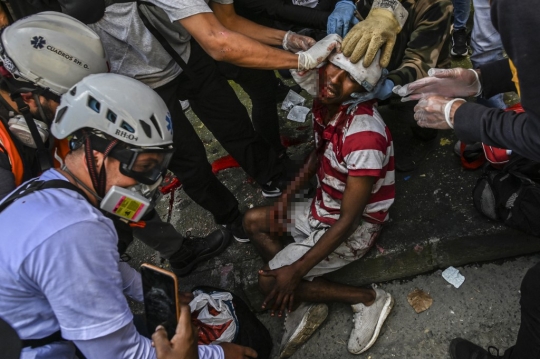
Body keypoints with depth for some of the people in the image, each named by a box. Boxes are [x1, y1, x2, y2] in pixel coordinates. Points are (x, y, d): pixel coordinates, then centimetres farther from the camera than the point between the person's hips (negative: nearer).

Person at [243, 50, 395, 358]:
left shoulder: (364, 135, -34)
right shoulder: (325, 103, -10)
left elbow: (348, 219, -28)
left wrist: (295, 272, -24)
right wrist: (287, 195, 2)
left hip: (355, 227, -8)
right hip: (324, 207, 8)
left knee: (270, 281, -9)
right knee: (254, 221, 12)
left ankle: (368, 299, -1)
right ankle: (306, 301, 5)